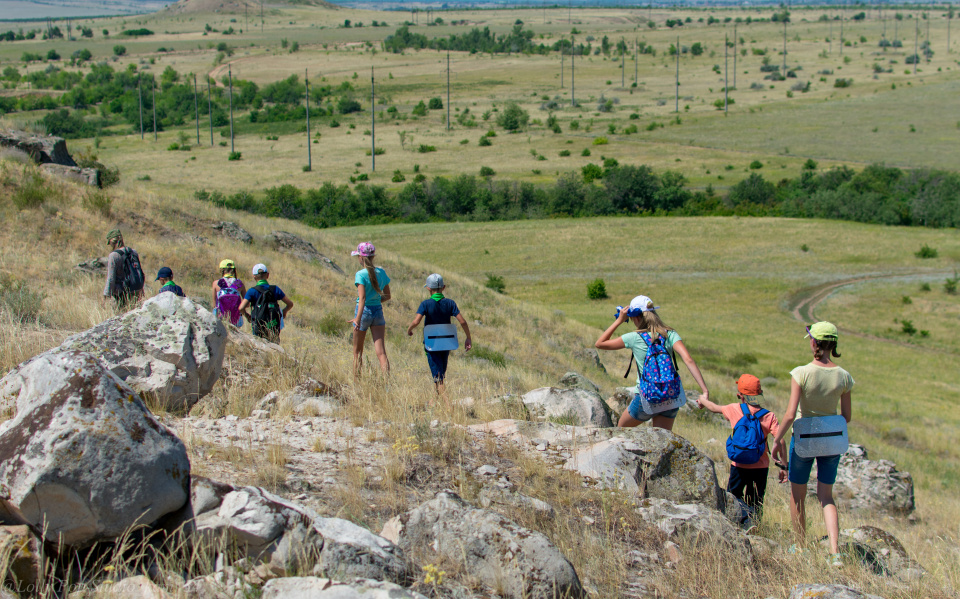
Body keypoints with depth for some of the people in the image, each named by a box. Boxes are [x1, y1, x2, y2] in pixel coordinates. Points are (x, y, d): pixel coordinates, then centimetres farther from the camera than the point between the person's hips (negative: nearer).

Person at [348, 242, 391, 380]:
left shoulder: (361, 274, -12)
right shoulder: (381, 272, 4)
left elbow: (362, 298, -23)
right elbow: (387, 296, 10)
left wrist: (358, 318, -29)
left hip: (364, 311, -4)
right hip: (378, 311, 4)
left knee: (357, 352, 13)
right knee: (381, 352, -3)